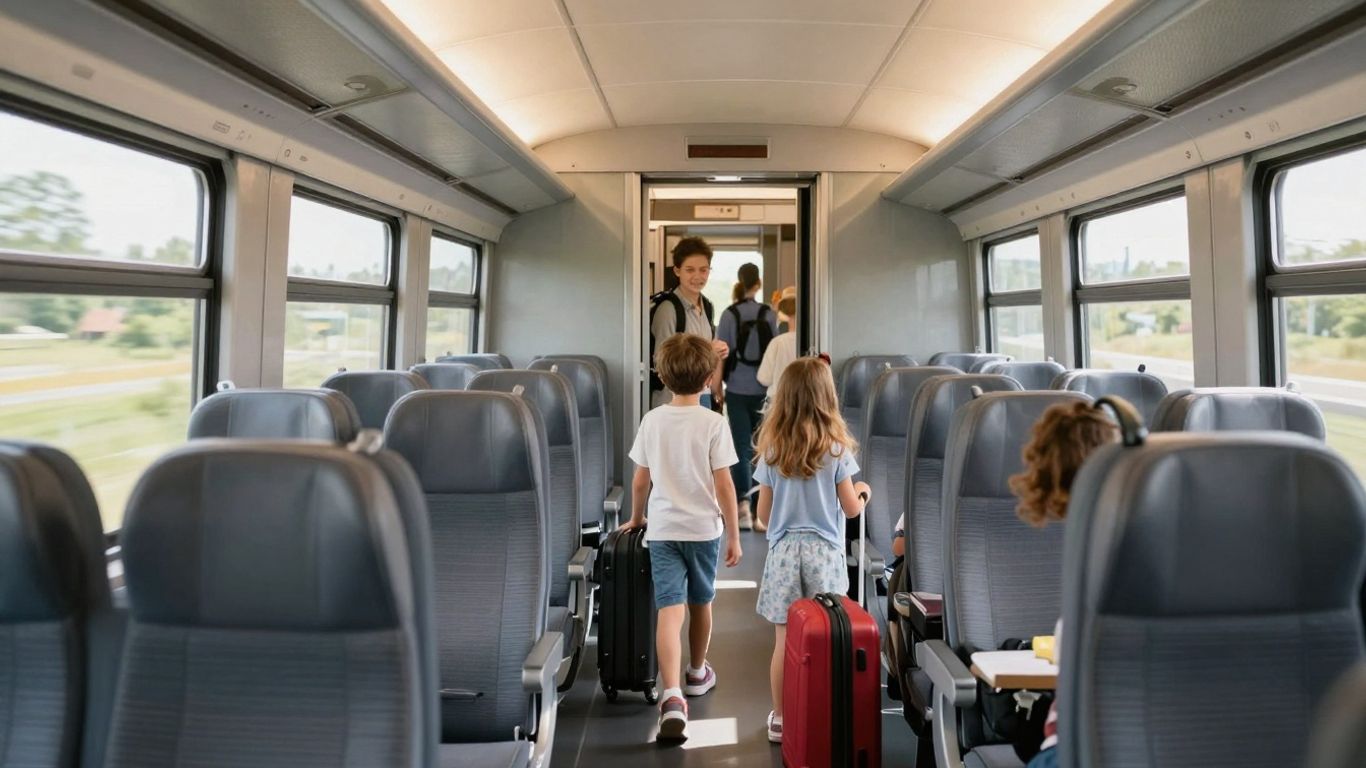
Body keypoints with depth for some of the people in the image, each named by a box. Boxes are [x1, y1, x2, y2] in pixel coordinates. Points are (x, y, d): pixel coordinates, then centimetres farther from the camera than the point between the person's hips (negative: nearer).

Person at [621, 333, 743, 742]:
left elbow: (640, 481, 5)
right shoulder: (713, 422, -10)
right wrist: (734, 535, -1)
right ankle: (697, 673, 39)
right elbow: (723, 486, -10)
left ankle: (672, 695, -18)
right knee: (700, 604, 19)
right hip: (703, 528, -1)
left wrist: (636, 518, 21)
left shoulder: (652, 420, -1)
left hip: (663, 529, 1)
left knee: (669, 611, -4)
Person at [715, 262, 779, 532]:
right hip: (764, 388, 2)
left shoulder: (730, 314, -5)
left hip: (738, 389, -1)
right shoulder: (769, 314, -1)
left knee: (741, 446, 5)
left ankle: (743, 507, 0)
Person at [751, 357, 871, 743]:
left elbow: (764, 513, 3)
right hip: (824, 552, -1)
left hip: (784, 552, 1)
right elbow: (851, 508, -2)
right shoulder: (837, 447, -6)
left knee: (785, 643, 8)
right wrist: (863, 492, 19)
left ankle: (780, 719, 19)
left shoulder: (771, 450, -2)